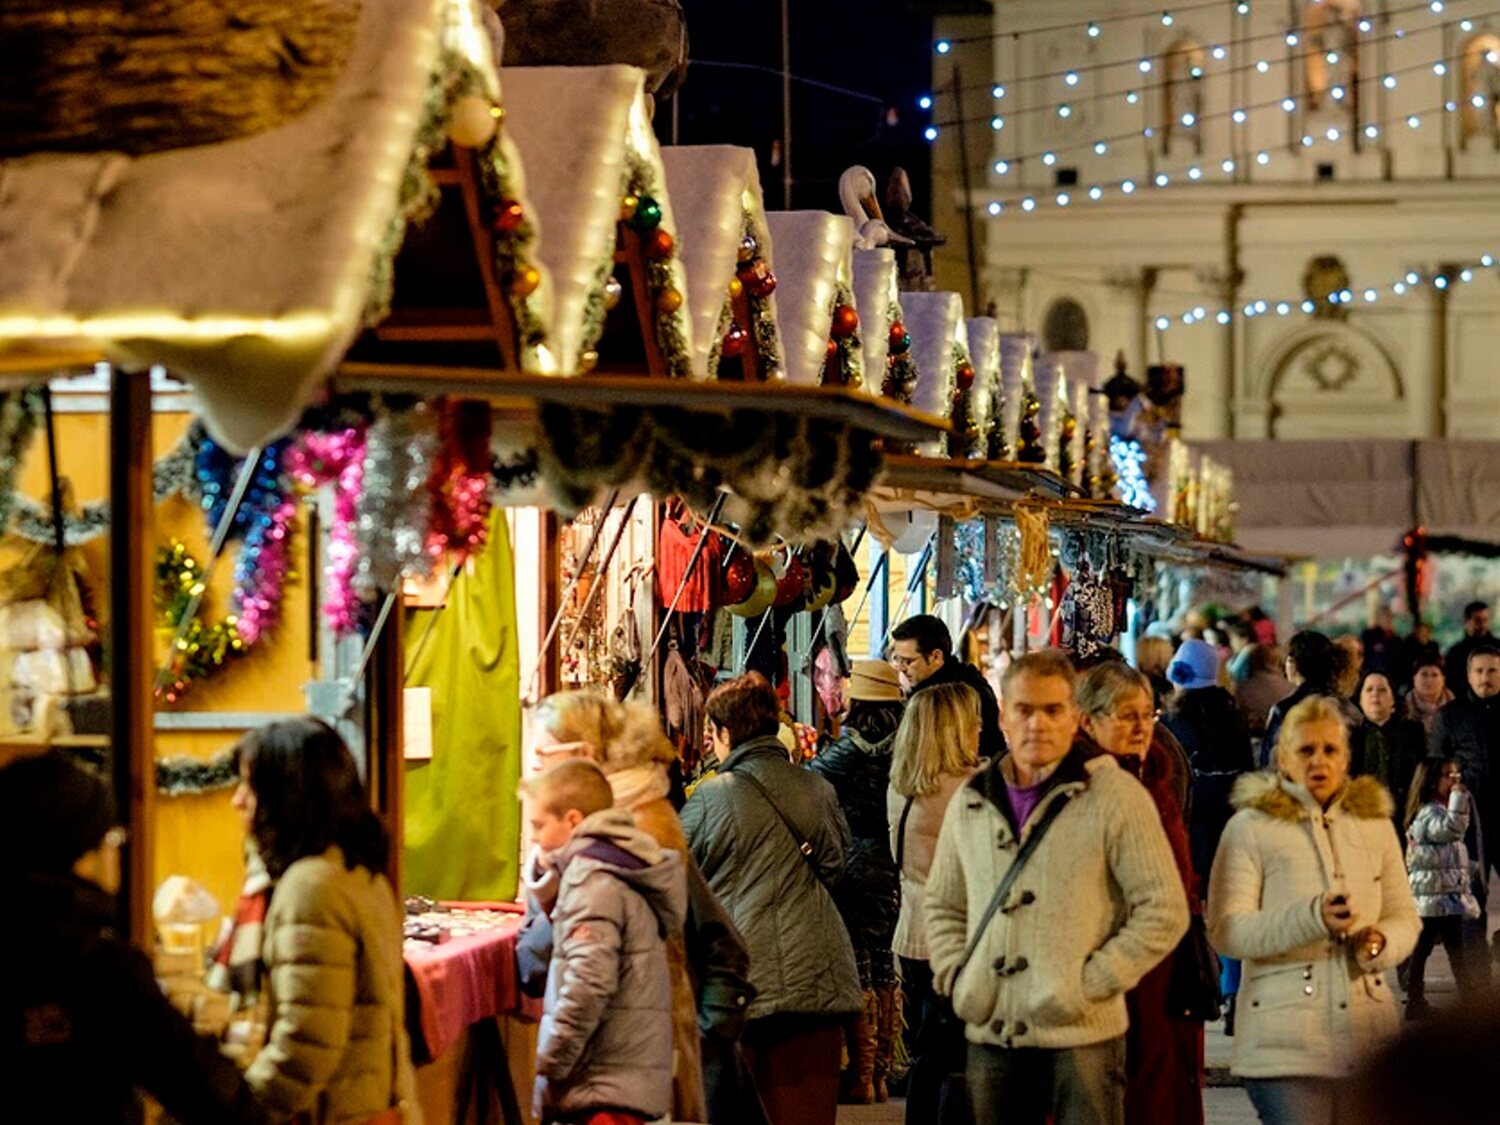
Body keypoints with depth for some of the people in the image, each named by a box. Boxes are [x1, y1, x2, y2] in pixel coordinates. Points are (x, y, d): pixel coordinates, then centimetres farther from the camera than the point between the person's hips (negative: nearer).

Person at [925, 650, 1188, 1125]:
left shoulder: (1115, 796, -4)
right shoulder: (971, 802, 11)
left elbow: (1164, 910, -6)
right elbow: (942, 905, 23)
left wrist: (1093, 982, -12)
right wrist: (956, 977, 7)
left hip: (1082, 1035, -5)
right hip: (991, 1034, 5)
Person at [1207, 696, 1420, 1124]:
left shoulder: (1375, 823, 15)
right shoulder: (1251, 828, 1)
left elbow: (1405, 917, 18)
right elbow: (1224, 931, -9)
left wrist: (1380, 942, -7)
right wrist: (1311, 918, -24)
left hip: (1369, 1040, 4)